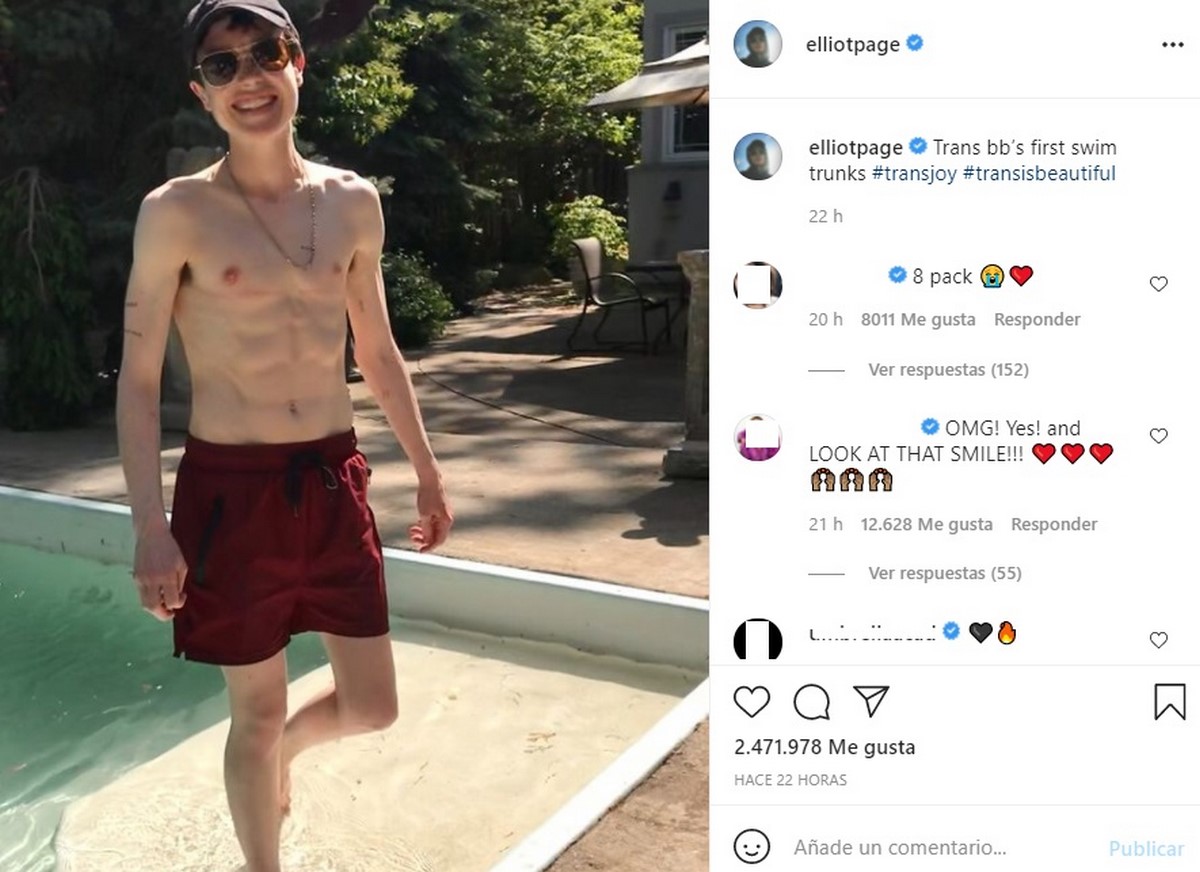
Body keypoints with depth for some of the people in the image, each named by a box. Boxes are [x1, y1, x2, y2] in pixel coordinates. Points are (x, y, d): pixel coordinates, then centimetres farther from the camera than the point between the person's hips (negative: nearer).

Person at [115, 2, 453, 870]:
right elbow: (138, 382, -6)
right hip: (230, 489, -4)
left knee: (372, 706, 10)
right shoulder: (177, 212, -7)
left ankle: (286, 746, 45)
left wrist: (427, 469, 14)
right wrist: (151, 528, -13)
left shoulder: (353, 202, 5)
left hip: (335, 481, 4)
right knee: (256, 710, 9)